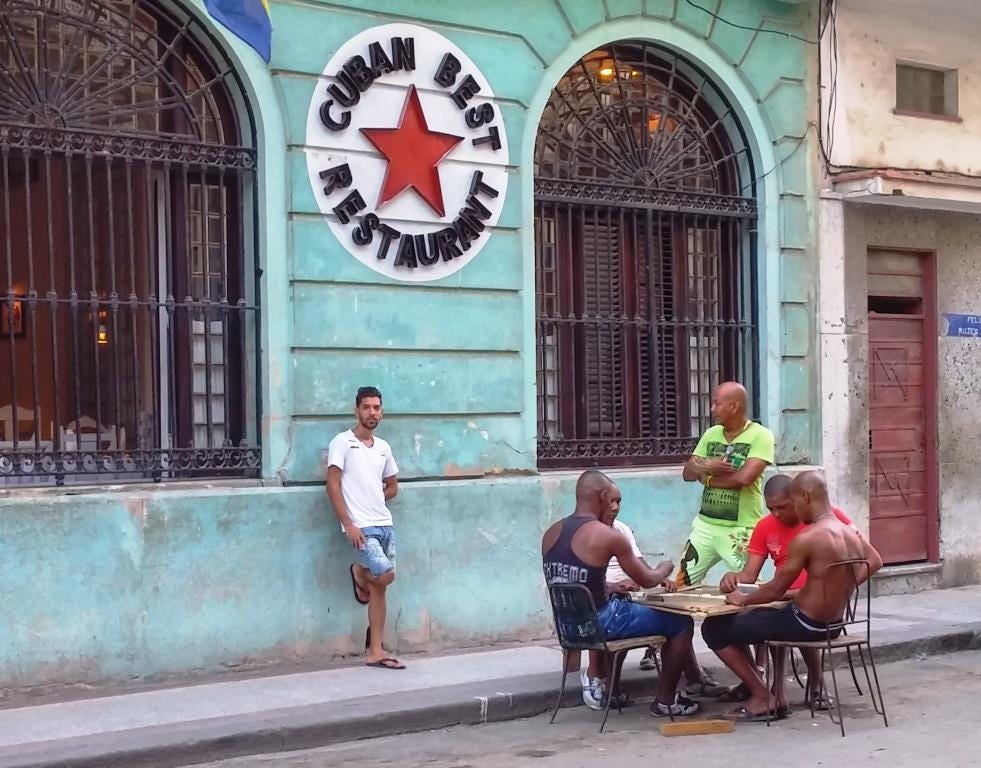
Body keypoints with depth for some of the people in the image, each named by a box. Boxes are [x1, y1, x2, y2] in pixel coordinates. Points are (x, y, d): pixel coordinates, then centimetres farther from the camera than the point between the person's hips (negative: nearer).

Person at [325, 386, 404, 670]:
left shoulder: (384, 447, 13)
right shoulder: (342, 442, -5)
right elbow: (333, 486, -10)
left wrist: (372, 501, 8)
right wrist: (349, 524, -16)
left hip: (385, 524, 6)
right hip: (361, 527, -6)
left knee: (379, 588, 6)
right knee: (386, 574, -19)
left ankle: (375, 652, 11)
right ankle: (360, 573, 15)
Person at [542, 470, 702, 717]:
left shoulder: (551, 534, 5)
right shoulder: (608, 535, -14)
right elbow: (647, 580, -4)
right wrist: (667, 567, 17)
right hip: (598, 625, -7)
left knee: (623, 605, 35)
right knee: (682, 622, 7)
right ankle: (665, 700, 15)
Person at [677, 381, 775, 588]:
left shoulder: (760, 435, -10)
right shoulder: (711, 434, 10)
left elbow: (744, 477, -22)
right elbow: (687, 473, 8)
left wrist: (707, 477, -7)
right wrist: (705, 466, -16)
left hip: (741, 529, -6)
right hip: (705, 524, 6)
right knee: (681, 584, 9)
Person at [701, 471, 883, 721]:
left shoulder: (806, 539, -23)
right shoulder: (850, 533, 1)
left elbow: (776, 590, -17)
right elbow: (874, 562, 22)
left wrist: (742, 599, 0)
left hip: (805, 625, -9)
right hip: (833, 624, 9)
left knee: (714, 628, 0)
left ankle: (763, 699, 0)